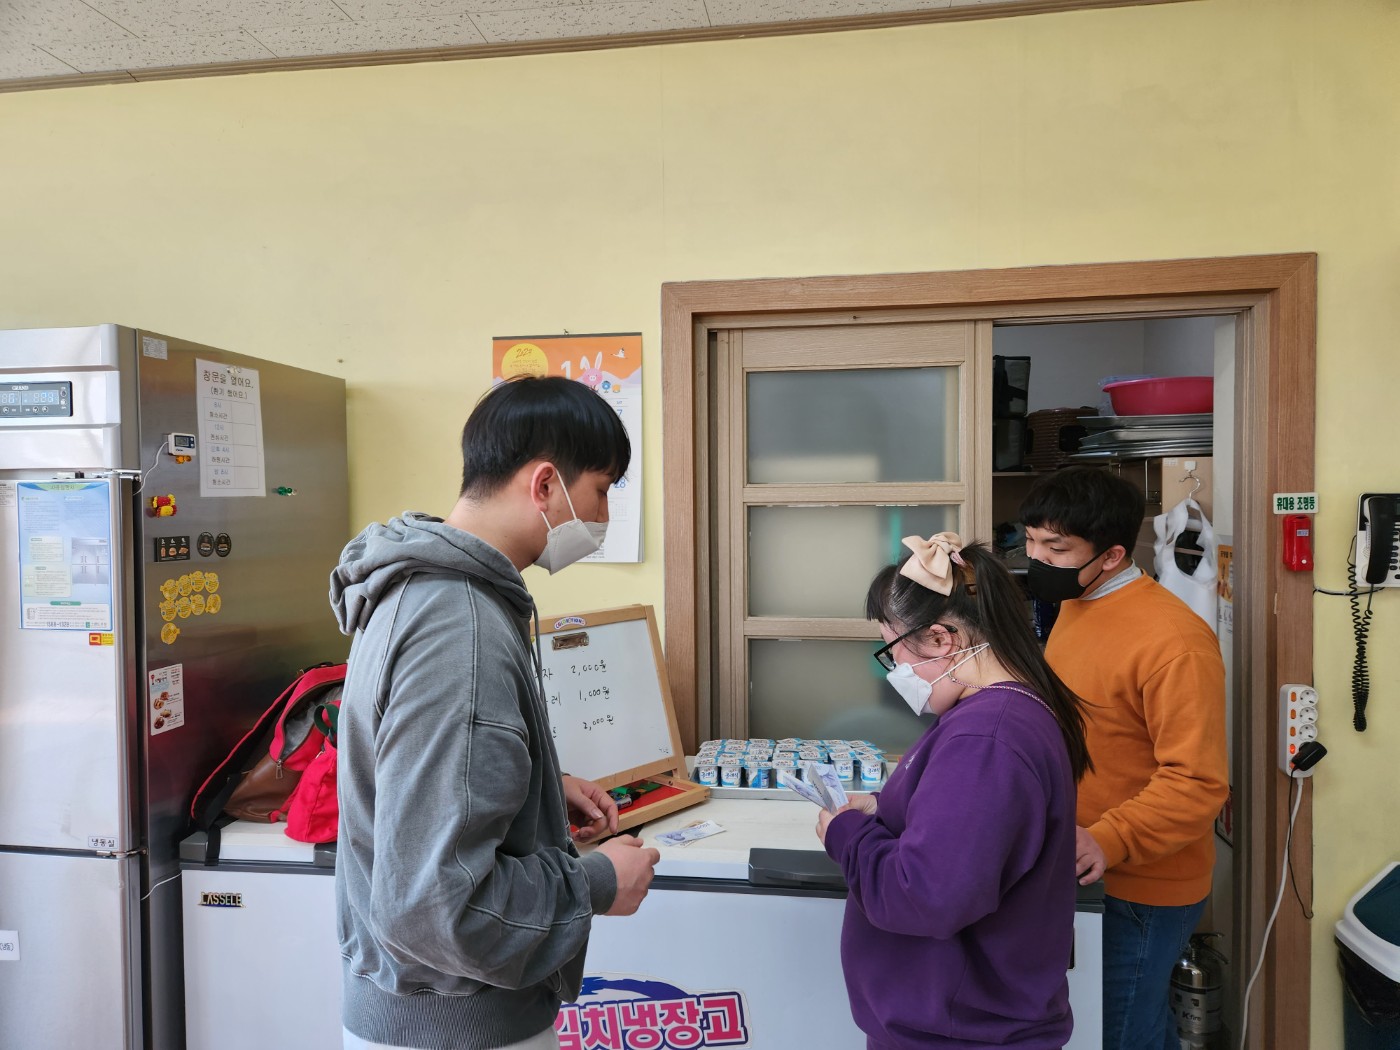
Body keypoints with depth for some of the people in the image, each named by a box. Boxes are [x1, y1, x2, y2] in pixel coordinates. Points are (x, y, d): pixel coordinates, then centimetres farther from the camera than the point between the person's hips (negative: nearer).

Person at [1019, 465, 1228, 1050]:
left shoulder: (1172, 641, -24)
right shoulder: (1076, 604, 3)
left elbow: (1197, 783, -24)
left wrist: (1108, 842, -34)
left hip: (1142, 891, -8)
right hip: (1088, 874, 8)